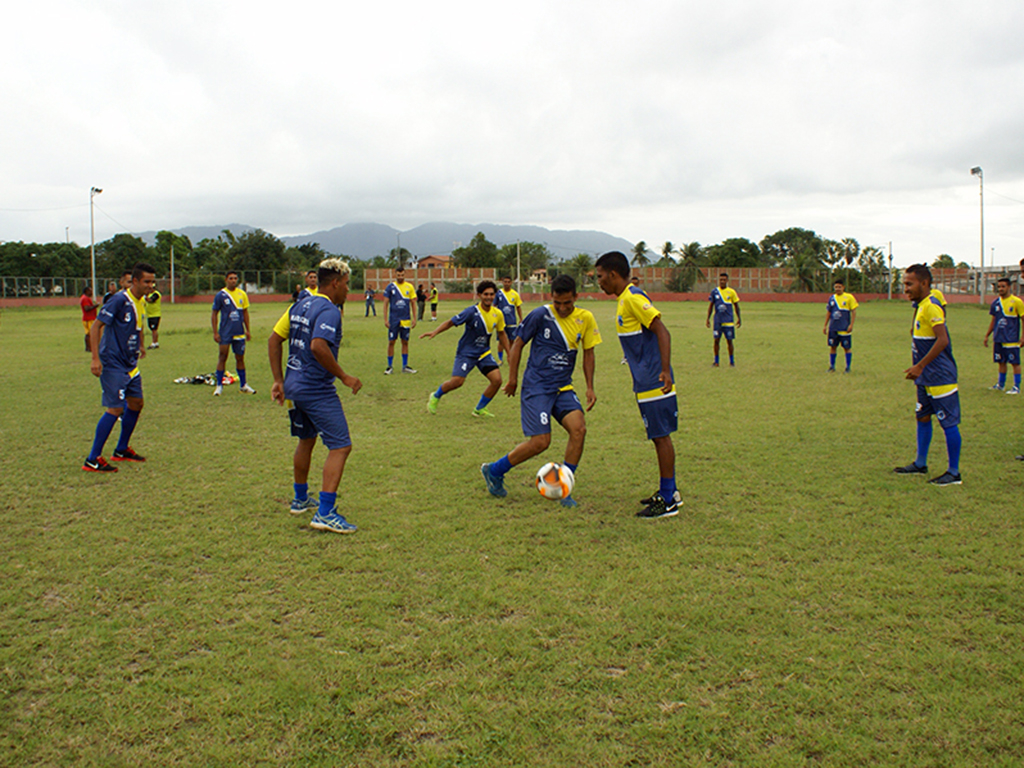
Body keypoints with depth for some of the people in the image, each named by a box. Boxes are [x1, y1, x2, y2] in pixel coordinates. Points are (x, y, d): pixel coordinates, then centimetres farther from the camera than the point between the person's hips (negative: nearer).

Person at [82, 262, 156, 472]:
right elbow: (96, 326, -19)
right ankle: (92, 460, -3)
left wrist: (139, 346, 24)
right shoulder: (119, 300, -18)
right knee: (115, 409, -11)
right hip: (113, 364, -9)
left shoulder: (140, 302, 8)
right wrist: (95, 358, -24)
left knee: (136, 403, 13)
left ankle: (121, 450, 28)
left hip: (130, 365, 9)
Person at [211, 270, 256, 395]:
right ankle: (219, 385, 7)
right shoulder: (220, 295, -4)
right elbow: (214, 315, 0)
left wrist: (247, 330, 11)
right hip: (225, 333, -3)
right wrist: (215, 332, -6)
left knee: (240, 358, 9)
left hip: (239, 333, 3)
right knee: (222, 357, -1)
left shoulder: (242, 294, 6)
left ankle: (243, 385, 18)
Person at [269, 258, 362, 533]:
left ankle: (301, 499, 39)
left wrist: (279, 380, 13)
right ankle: (325, 513, -11)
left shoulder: (299, 305, 12)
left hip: (294, 385, 10)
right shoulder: (328, 310, -15)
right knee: (340, 446, -7)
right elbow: (318, 346, -31)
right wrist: (344, 377, -22)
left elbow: (274, 340, 12)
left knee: (306, 441, 25)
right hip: (317, 390, -10)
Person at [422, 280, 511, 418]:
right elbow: (451, 322, -12)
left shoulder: (498, 314, -2)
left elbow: (501, 334, 13)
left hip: (484, 353, 5)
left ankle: (480, 409, 11)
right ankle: (435, 397, 17)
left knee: (497, 379, -10)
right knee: (457, 381, -16)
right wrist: (434, 332, -25)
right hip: (466, 352, -5)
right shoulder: (471, 312, -18)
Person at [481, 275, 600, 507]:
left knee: (579, 429, -17)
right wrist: (512, 379, 3)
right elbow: (518, 344, 0)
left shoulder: (585, 318, 1)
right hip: (537, 386, -4)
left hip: (564, 387, 5)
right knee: (540, 442, -11)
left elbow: (588, 353, 13)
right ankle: (494, 471, 12)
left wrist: (590, 388, 9)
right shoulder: (540, 315, -11)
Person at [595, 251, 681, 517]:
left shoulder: (633, 298, -15)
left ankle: (668, 500, 3)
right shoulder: (625, 300, 15)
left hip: (654, 384, -10)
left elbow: (662, 332, -22)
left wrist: (665, 371, -27)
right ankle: (669, 491, 24)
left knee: (661, 436, -4)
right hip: (645, 384, 10)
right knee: (659, 436, 14)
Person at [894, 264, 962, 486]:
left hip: (940, 377, -10)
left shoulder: (931, 307, -18)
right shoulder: (920, 306, 12)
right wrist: (918, 368, 19)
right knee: (923, 417, 17)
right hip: (926, 377, 10)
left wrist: (920, 366, -23)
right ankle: (920, 464, 28)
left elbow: (942, 340, -25)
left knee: (949, 422, -2)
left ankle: (954, 472, 5)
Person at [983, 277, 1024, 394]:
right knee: (1001, 362, 13)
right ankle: (1001, 384, 23)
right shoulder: (996, 303, 9)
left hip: (1012, 339, -5)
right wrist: (987, 336, 19)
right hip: (998, 339, 5)